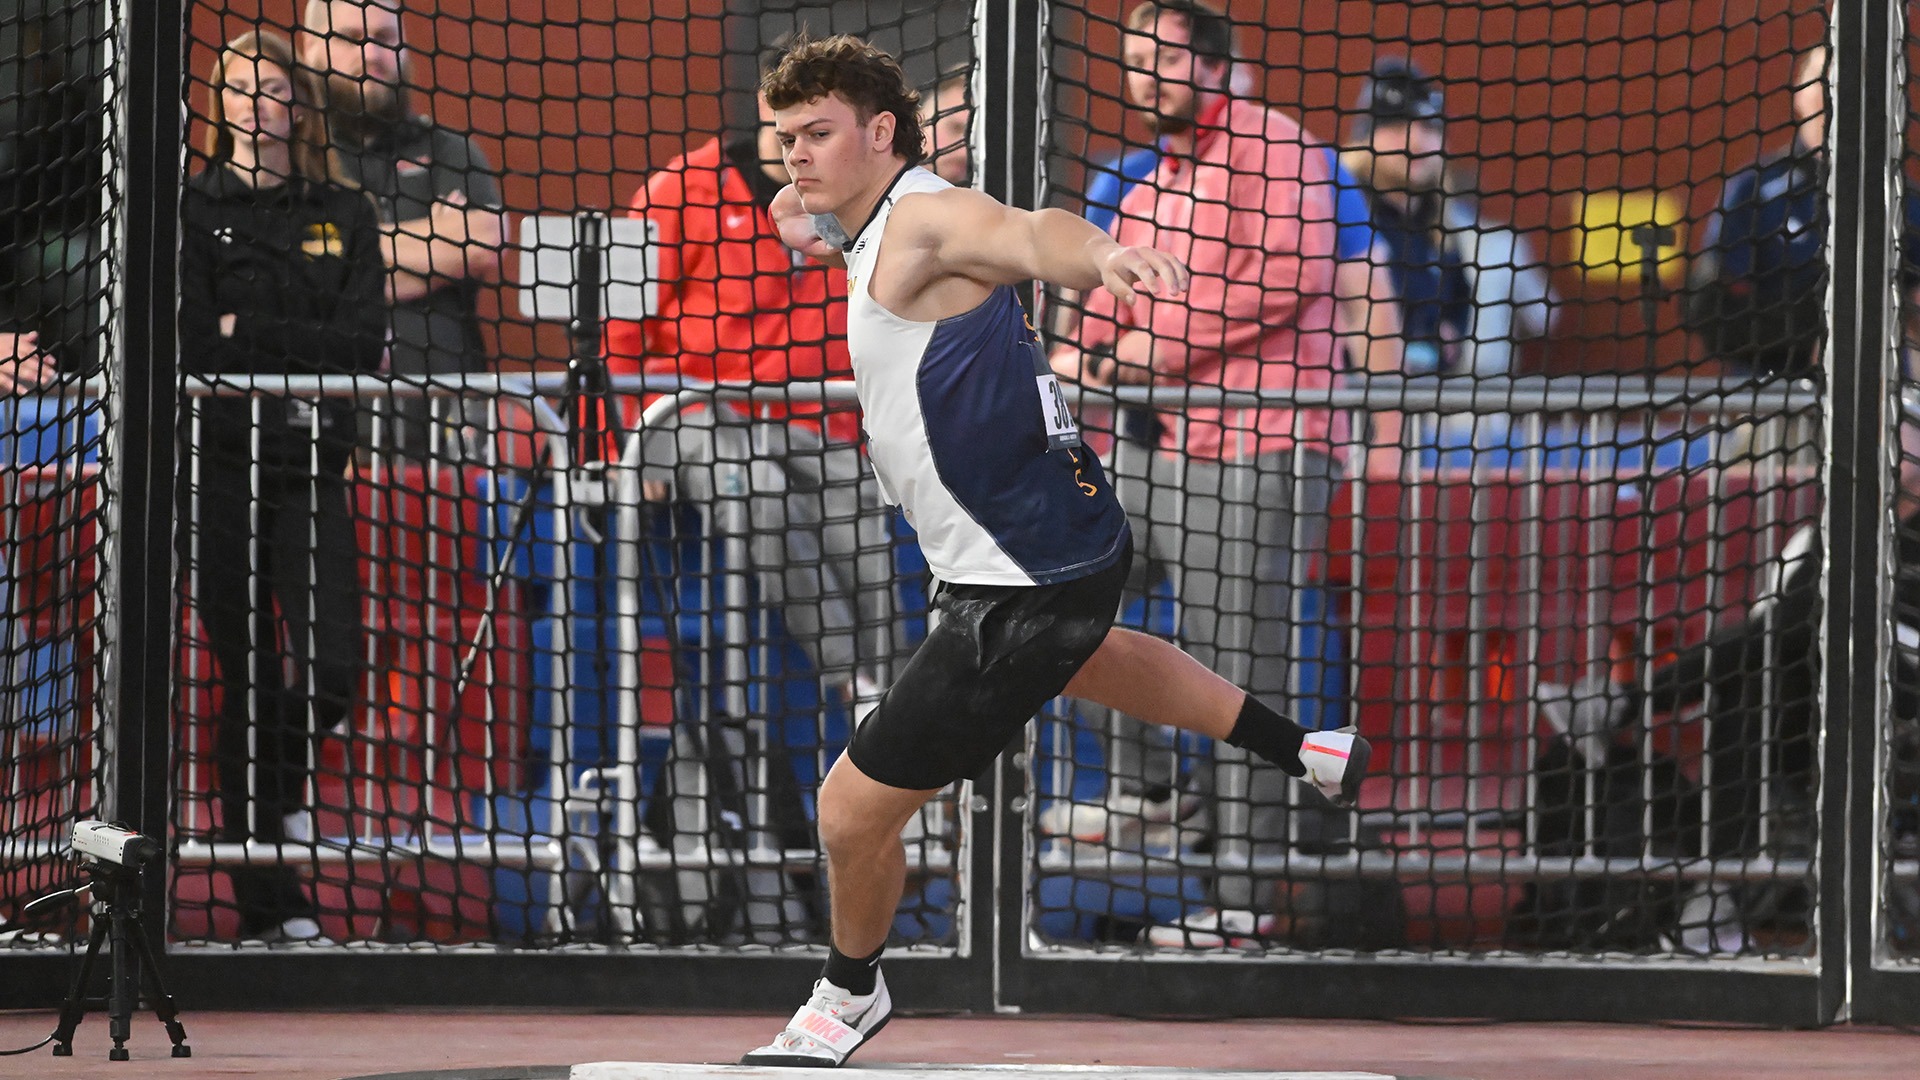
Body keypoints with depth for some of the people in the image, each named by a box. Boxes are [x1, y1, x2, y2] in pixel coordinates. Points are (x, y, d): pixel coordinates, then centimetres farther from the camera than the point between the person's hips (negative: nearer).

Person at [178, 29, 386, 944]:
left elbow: (364, 340, -3)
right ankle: (270, 908, 4)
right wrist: (306, 353, -12)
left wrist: (248, 335, -10)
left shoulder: (344, 215, 11)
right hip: (221, 466, -2)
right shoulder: (191, 212, 3)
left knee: (331, 668, -13)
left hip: (312, 465, 2)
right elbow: (190, 345, -9)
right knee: (247, 684, -2)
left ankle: (280, 781, 22)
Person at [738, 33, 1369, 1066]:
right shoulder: (877, 232, 8)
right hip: (1059, 544, 11)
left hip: (1021, 585, -11)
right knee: (1077, 655, 44)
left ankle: (849, 995, 24)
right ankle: (1310, 754, 59)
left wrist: (1098, 254, -67)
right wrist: (819, 227, 17)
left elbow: (1026, 235, -46)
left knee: (853, 815, -4)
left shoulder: (924, 217, -22)